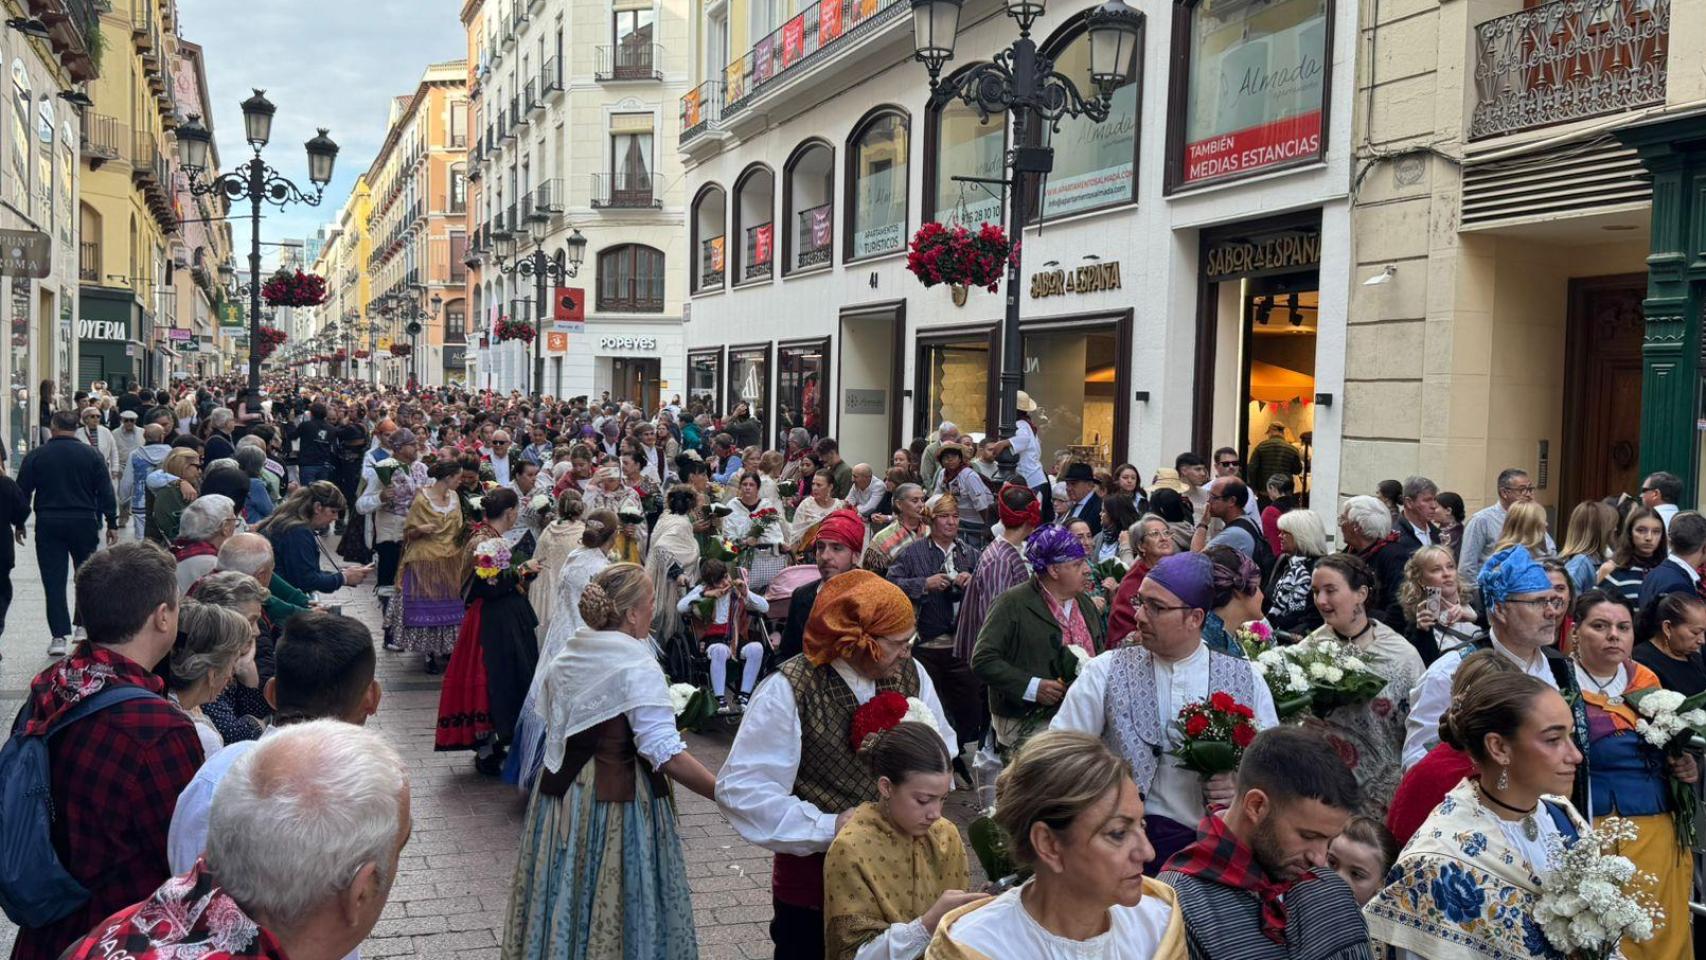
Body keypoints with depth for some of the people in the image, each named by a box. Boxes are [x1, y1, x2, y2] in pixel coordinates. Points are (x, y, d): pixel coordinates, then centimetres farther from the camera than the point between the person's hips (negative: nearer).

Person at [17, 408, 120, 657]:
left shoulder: (35, 456, 0)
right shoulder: (91, 455, 0)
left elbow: (22, 493, 3)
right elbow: (106, 493, 0)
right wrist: (112, 524, 6)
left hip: (48, 525, 0)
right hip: (84, 524, 0)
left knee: (54, 581, 1)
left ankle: (59, 636, -4)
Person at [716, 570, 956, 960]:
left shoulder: (909, 675, -2)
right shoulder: (788, 690, -18)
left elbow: (943, 747, 13)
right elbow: (740, 789, -20)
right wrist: (828, 827, -22)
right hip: (814, 883, -4)